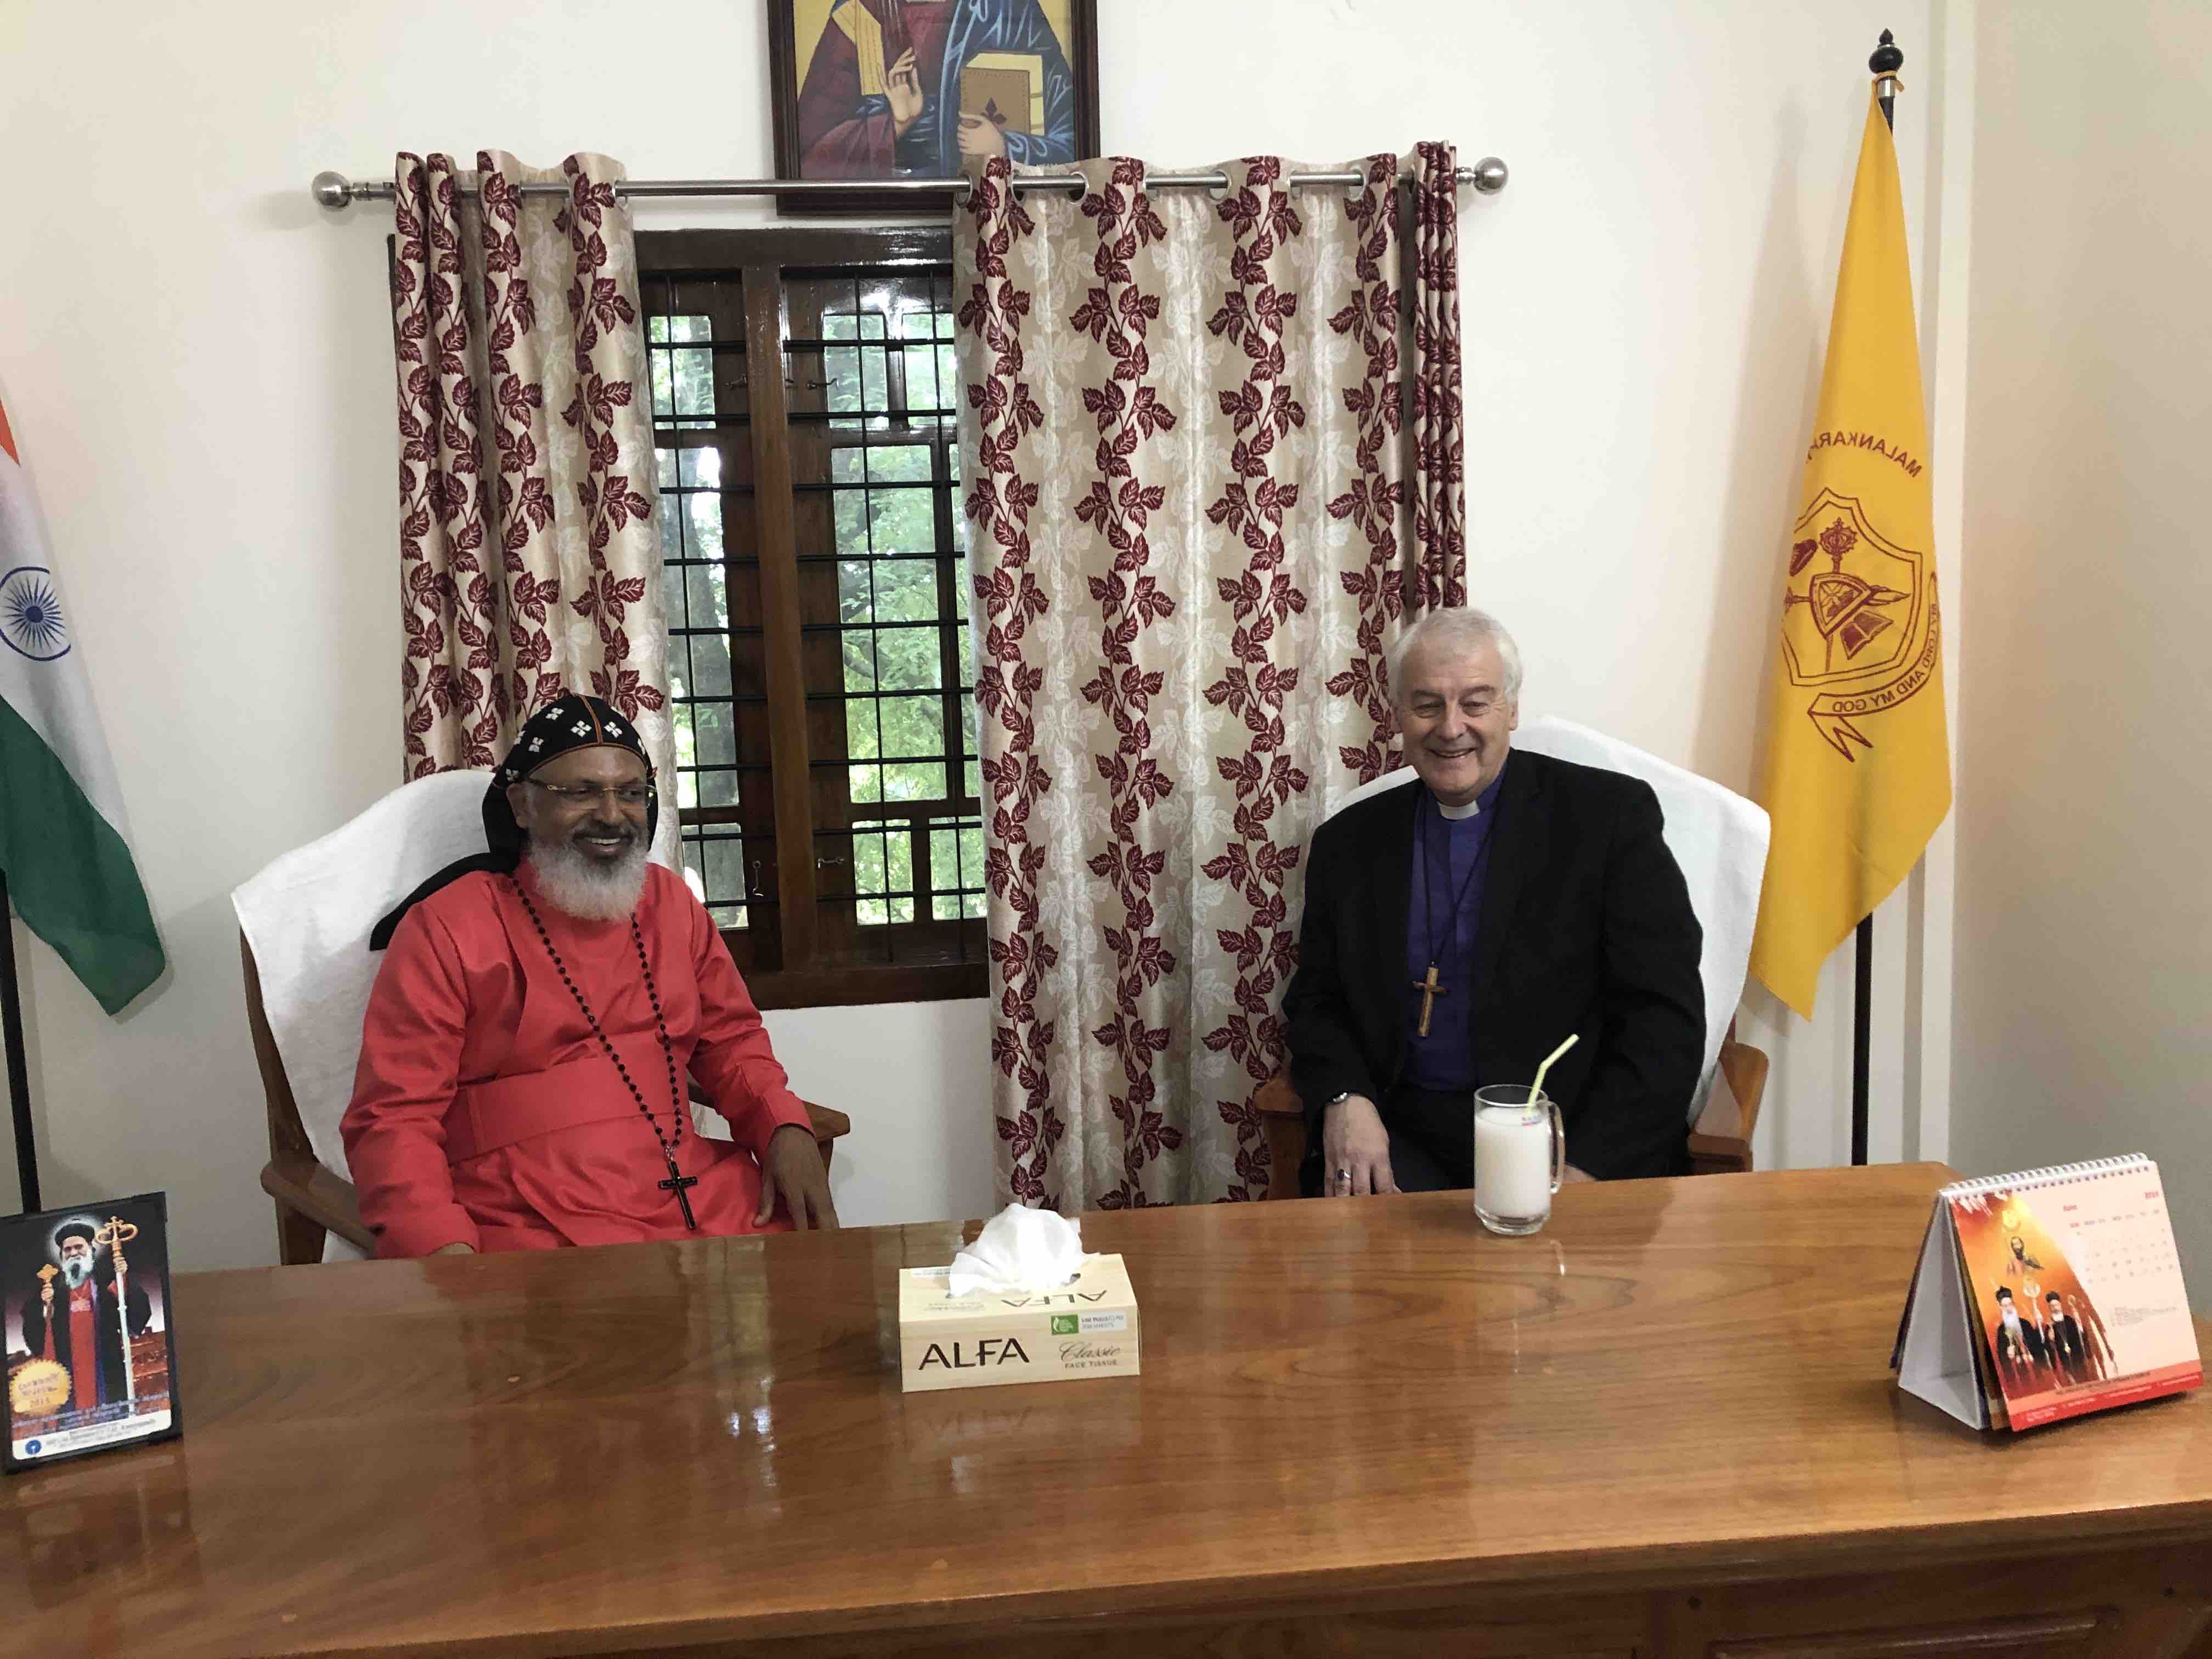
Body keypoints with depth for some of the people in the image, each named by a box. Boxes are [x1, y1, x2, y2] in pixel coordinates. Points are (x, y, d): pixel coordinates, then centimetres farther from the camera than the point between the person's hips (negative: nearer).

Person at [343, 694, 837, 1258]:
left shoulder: (672, 903, 15)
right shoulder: (446, 931, 0)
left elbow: (730, 1037, 22)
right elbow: (393, 1118, -4)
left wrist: (785, 1128, 1)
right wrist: (445, 1250, -22)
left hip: (702, 1199, 5)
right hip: (534, 1229, -5)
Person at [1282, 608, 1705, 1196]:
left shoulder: (1612, 814, -1)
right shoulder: (1348, 841, 10)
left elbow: (1666, 1016, -5)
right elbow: (1315, 999, 14)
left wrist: (1583, 1171, -16)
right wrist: (1344, 1099, -8)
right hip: (1405, 1140, 2)